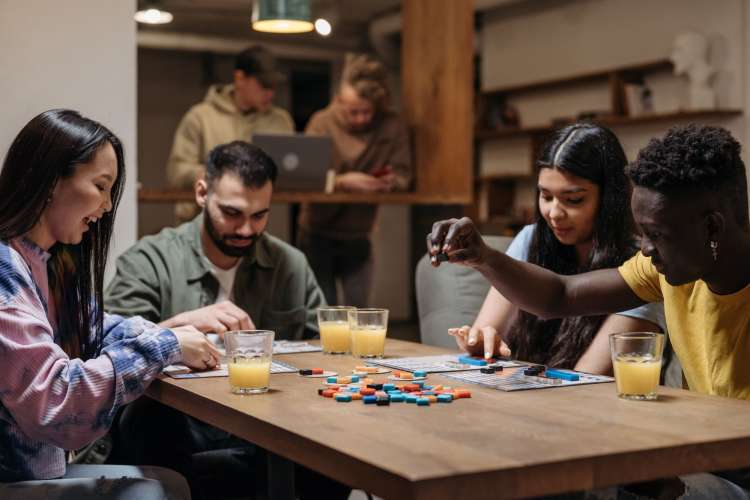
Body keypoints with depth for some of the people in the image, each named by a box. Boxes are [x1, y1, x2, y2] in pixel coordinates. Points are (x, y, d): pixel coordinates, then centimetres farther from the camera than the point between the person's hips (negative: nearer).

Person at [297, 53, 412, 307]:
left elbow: (403, 176, -7)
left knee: (357, 307, 2)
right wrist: (343, 182, -35)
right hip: (318, 235, -2)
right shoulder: (322, 122, -9)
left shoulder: (393, 126, -4)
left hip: (358, 237, 2)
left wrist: (390, 182, -31)